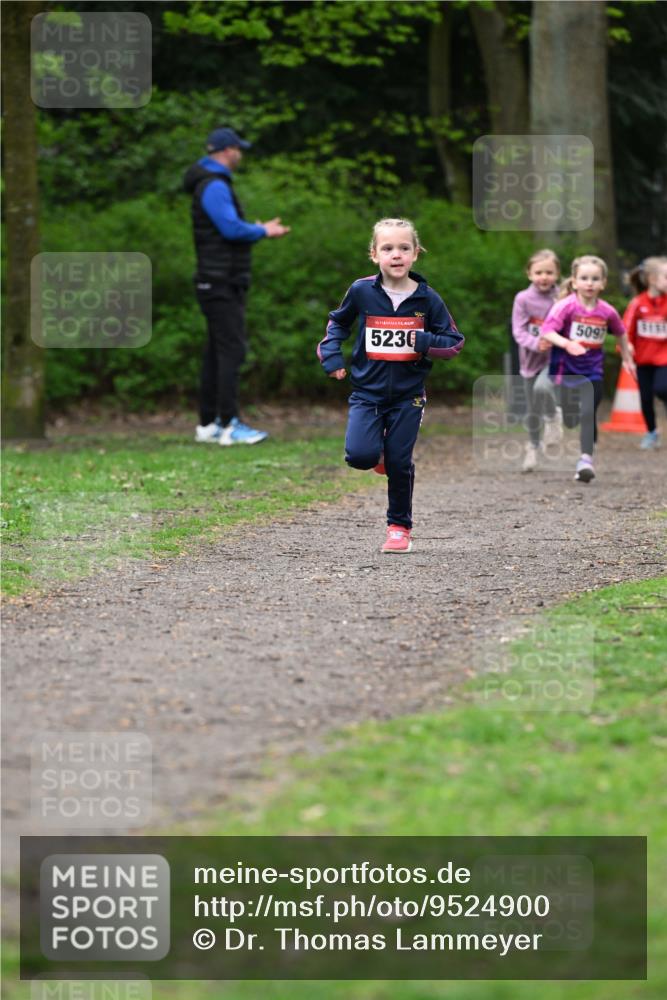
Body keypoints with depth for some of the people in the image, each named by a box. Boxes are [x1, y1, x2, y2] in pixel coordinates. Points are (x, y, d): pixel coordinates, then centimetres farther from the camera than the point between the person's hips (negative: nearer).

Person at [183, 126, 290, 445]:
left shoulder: (214, 184, 18)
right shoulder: (214, 186, -14)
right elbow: (232, 228, -22)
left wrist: (258, 228, 14)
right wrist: (263, 231, -7)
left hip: (222, 284, 10)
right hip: (221, 284, -10)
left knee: (217, 353, 10)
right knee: (231, 350, -12)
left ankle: (208, 425, 12)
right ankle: (229, 426, -15)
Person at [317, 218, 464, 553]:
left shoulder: (427, 299, -6)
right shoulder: (361, 292, -5)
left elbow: (454, 342, 1)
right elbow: (338, 322, 15)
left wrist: (426, 342, -19)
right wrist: (331, 355, 1)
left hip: (408, 396, 0)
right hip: (367, 391, 0)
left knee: (399, 463, 2)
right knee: (359, 456, -18)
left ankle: (400, 527, 19)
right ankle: (379, 454, 19)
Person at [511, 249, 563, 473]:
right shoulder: (523, 299, -8)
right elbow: (519, 331, -11)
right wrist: (536, 343, -28)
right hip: (532, 359, 2)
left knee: (542, 387, -31)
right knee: (532, 410, 12)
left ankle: (553, 417, 0)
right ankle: (533, 446, 35)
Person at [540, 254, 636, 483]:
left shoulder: (607, 311, -3)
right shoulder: (566, 306, -13)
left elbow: (621, 333, 16)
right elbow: (547, 331, -24)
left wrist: (627, 359, 23)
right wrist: (567, 344, -39)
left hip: (593, 371, 1)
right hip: (566, 368, -1)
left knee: (588, 415, -14)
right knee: (570, 419, 8)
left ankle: (586, 460, -15)